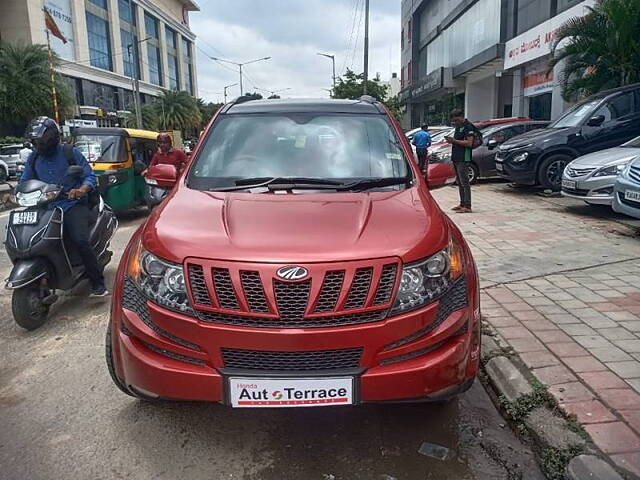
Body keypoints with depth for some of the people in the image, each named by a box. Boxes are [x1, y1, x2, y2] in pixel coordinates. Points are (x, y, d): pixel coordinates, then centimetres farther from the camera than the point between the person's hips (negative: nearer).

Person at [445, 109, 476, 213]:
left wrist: (455, 141, -19)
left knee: (464, 183, -10)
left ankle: (467, 207, -9)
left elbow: (469, 143, -20)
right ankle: (462, 204, 21)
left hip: (463, 159, -10)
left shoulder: (468, 126, -11)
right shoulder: (458, 127, 18)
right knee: (459, 183, 13)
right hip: (456, 158, 10)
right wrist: (451, 140, 9)